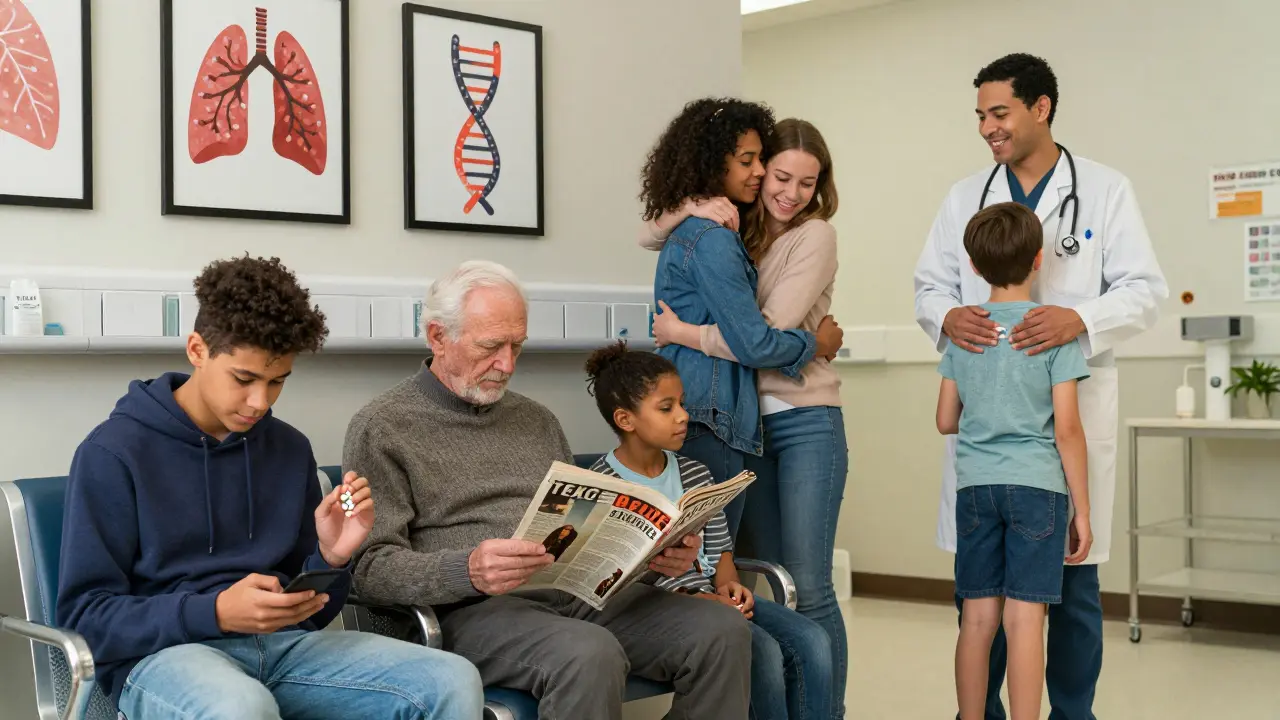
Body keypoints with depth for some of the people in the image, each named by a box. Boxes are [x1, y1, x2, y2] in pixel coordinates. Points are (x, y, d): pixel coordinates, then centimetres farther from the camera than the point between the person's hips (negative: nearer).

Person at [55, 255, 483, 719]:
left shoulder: (290, 449, 12)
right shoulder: (114, 452, -3)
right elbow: (85, 617, -6)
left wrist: (331, 557, -6)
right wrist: (217, 612, -19)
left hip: (281, 646, 6)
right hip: (162, 654, -5)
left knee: (453, 682, -17)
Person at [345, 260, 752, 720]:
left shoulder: (535, 420, 22)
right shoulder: (382, 429, 2)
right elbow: (370, 568, -7)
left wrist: (657, 552, 0)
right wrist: (467, 572, -26)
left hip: (577, 592, 6)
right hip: (474, 609, -6)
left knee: (722, 629, -17)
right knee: (590, 654, -37)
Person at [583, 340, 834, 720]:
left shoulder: (695, 474, 13)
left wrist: (729, 585, -5)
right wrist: (692, 601, -19)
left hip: (712, 594, 7)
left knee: (811, 641, -13)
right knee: (763, 651, -27)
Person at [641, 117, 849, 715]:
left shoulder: (815, 236, -9)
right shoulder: (736, 230, 8)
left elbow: (767, 336, -18)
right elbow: (650, 238, 9)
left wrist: (678, 331, -10)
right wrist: (692, 211, -11)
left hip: (805, 422, -5)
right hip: (743, 421, 5)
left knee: (808, 587, -7)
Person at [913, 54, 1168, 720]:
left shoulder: (1106, 190, 3)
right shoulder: (964, 197, 12)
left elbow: (1144, 288, -3)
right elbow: (929, 284, 9)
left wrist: (1081, 319, -22)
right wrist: (946, 317, -14)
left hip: (1073, 406, -2)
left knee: (1074, 581, 5)